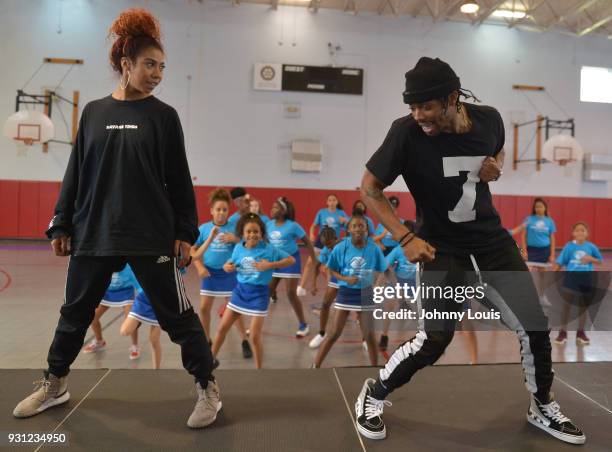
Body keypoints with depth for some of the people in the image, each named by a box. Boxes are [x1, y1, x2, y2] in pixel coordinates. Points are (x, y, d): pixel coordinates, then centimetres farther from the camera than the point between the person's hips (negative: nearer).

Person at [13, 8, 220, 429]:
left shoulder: (163, 116, 2)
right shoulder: (94, 112, 8)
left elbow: (179, 179, 0)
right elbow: (75, 173, 11)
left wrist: (185, 232, -4)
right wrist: (62, 225, 9)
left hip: (151, 236, -3)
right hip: (93, 233, 4)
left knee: (177, 314, 0)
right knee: (75, 313, 16)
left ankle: (208, 388, 14)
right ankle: (55, 383, 39)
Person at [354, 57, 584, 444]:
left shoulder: (489, 119, -7)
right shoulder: (406, 132, -20)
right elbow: (369, 188, -12)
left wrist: (496, 167, -9)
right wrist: (406, 238, -20)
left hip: (492, 238, 5)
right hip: (443, 246, -5)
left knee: (535, 325, 8)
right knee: (435, 339, -13)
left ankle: (543, 408, 35)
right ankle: (372, 395, 14)